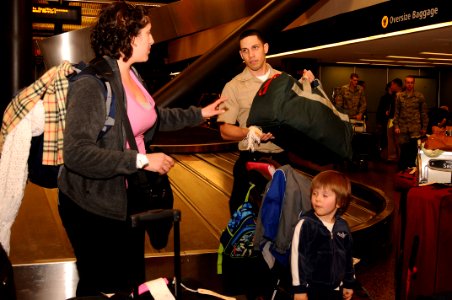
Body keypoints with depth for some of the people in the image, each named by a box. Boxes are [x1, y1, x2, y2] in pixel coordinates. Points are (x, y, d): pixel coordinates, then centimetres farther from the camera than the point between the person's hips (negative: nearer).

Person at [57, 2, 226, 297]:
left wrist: (199, 113, 24)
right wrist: (142, 160, -29)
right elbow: (77, 153, -31)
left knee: (131, 278, 22)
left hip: (129, 197, 8)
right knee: (101, 287, 10)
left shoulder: (132, 76, 3)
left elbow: (155, 116, 22)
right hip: (93, 206, -8)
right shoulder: (92, 83, -24)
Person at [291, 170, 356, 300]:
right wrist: (299, 288, -14)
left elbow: (348, 257, 13)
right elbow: (297, 257, -15)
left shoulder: (342, 226, 0)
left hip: (335, 289, 5)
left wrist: (349, 283, 18)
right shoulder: (305, 224, -17)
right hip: (311, 288, -5)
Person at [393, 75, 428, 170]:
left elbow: (424, 113, 5)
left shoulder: (420, 96, 2)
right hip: (402, 127, 1)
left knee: (413, 149, -11)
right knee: (403, 149, 6)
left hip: (415, 127, -1)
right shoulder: (399, 96, 6)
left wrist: (424, 127, 3)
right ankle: (402, 169, 18)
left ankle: (411, 167, 1)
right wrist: (396, 126, 1)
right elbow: (396, 112, 7)